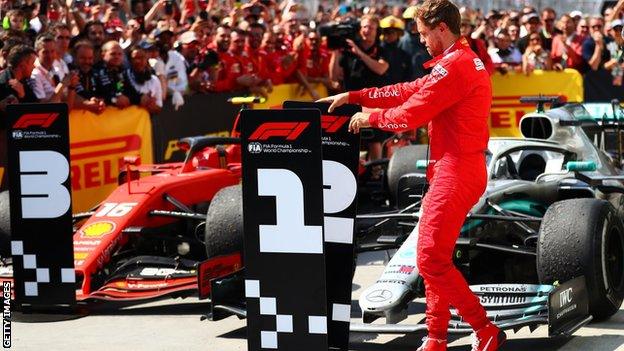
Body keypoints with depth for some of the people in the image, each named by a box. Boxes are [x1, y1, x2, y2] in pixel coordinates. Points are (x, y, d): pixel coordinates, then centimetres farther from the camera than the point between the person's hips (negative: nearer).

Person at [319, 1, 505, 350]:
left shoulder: (454, 65, -16)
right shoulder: (464, 60, 18)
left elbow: (410, 114, -16)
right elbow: (408, 91, 20)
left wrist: (370, 117, 2)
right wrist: (353, 96, 17)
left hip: (456, 172, -11)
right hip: (455, 169, 11)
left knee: (431, 259, -10)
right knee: (433, 255, 15)